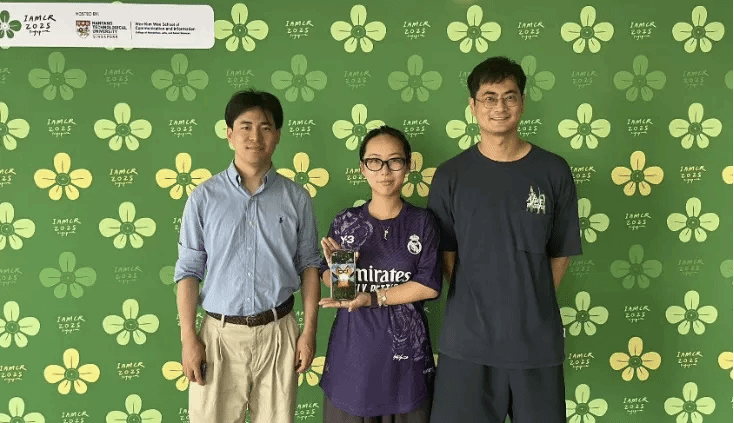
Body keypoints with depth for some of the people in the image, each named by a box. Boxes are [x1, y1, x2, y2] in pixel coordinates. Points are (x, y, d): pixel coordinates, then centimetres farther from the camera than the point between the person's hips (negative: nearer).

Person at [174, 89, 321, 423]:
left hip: (277, 333, 1)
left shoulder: (296, 198, 1)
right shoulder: (204, 198, -2)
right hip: (221, 333, -1)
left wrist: (309, 331, 0)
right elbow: (188, 271, 0)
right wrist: (188, 338, -5)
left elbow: (309, 266, 5)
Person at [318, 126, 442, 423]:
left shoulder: (422, 222, -3)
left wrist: (371, 298, -15)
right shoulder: (346, 222, 0)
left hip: (405, 346, 0)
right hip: (353, 345, 1)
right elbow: (328, 278, 6)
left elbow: (429, 285, -9)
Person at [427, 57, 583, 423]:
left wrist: (529, 306, 4)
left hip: (536, 339, 1)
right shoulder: (450, 176, 0)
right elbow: (445, 254, 4)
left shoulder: (554, 172, 0)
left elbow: (560, 253, 6)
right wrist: (474, 304, -1)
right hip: (466, 340, 0)